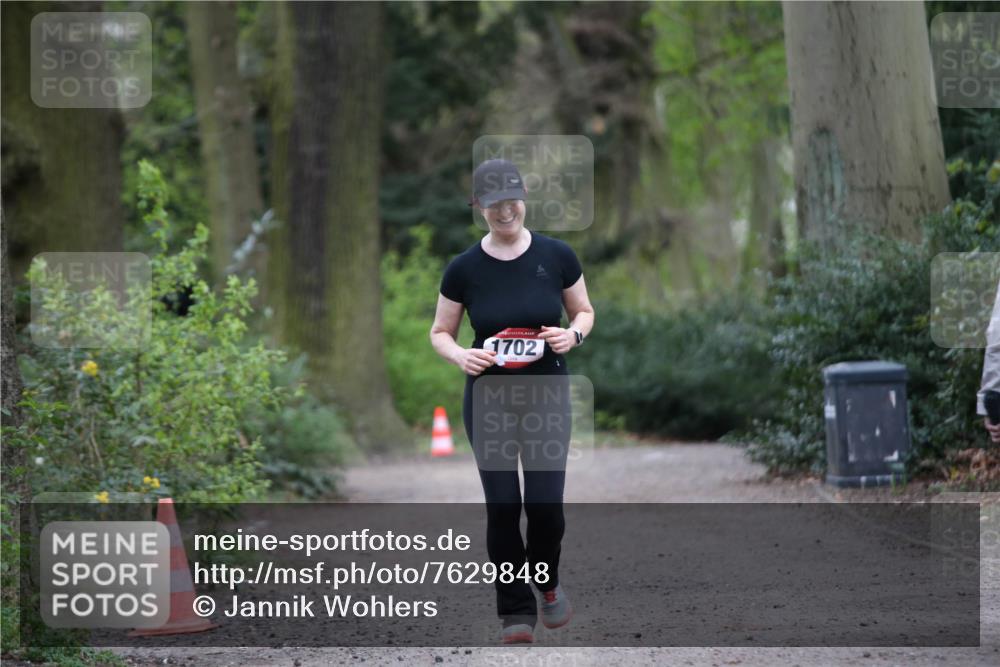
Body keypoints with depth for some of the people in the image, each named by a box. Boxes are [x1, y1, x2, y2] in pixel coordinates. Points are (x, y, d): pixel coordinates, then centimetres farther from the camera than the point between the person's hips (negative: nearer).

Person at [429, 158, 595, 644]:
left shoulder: (557, 256, -6)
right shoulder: (464, 269, -7)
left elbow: (584, 311, 8)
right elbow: (440, 332, 4)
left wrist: (573, 334, -14)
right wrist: (459, 355, -17)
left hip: (547, 396, 0)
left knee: (545, 503, -7)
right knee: (502, 506, -4)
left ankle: (547, 582, 24)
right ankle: (516, 612, 9)